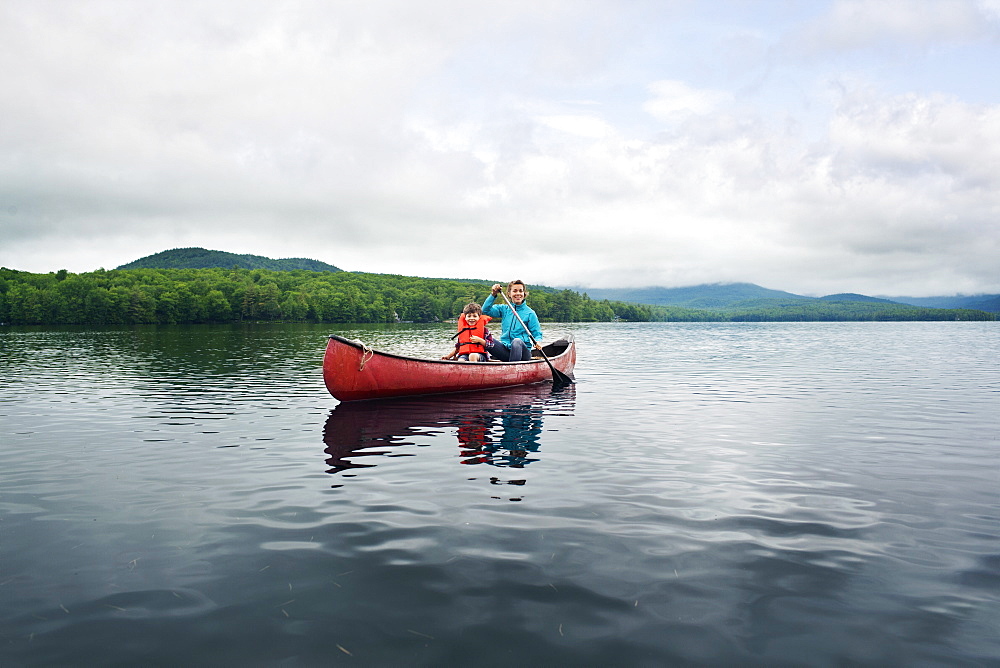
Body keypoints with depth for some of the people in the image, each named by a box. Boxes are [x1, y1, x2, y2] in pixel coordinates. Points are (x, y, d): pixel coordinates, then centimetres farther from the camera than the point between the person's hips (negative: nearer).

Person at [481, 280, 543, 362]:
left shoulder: (530, 313, 3)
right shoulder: (504, 309, 12)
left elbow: (537, 334, 4)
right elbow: (486, 310, 1)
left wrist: (537, 341, -18)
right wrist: (493, 294, -10)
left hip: (522, 351, -3)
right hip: (505, 350, 3)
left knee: (517, 341, -38)